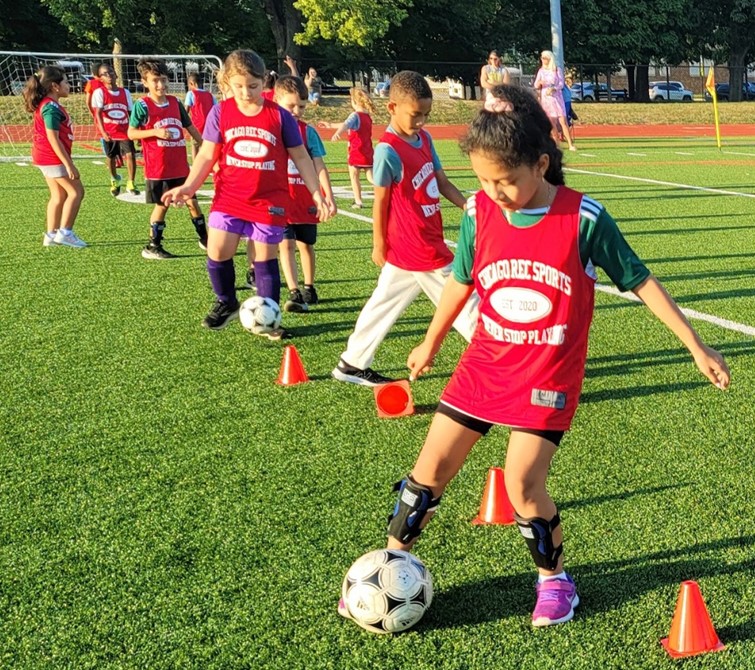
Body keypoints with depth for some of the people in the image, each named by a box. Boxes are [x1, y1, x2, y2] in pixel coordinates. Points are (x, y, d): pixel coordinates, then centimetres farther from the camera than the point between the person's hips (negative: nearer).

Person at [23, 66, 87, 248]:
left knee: (58, 195, 14)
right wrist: (69, 164, -22)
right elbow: (53, 138, -22)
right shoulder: (52, 107, -19)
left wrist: (66, 161, 21)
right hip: (54, 158, -10)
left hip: (45, 158, 10)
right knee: (76, 191, -3)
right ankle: (64, 232, -2)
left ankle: (51, 235, 17)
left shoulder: (46, 104, 12)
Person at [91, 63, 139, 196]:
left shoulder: (125, 92, 5)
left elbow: (130, 113, 9)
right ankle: (115, 180, 37)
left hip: (125, 131, 1)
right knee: (111, 158, 12)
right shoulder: (99, 92, -7)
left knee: (130, 155, -15)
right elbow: (98, 113, -15)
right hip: (109, 133, -1)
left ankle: (130, 184, -2)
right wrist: (103, 132, -26)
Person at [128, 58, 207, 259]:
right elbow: (131, 133, -9)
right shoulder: (142, 105, -8)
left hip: (180, 166, 5)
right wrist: (155, 132, -22)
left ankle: (204, 239, 24)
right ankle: (152, 246, 14)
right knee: (161, 205, 1)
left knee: (192, 201, 10)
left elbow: (190, 127, 16)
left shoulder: (175, 102, 7)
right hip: (158, 168, -5)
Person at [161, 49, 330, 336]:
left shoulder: (279, 116, -5)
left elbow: (300, 156, 3)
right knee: (217, 253, -3)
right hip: (229, 198, 1)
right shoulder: (221, 112, -2)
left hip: (269, 202, -1)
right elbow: (207, 154, 2)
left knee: (266, 258, 4)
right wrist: (189, 187, -8)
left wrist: (316, 193, 0)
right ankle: (226, 303, 24)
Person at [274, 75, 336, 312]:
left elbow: (319, 165, -1)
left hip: (306, 199, 2)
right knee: (286, 243, -10)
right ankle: (294, 293, -13)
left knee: (306, 244, 12)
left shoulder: (308, 131, 0)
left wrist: (328, 196, -8)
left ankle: (309, 288, 27)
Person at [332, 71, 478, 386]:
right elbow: (380, 201, -12)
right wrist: (379, 246, -6)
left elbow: (442, 183, 11)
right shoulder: (388, 151, -18)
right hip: (420, 250, -9)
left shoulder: (424, 139, 7)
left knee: (384, 304, 15)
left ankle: (352, 364, 25)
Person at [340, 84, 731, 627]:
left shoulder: (584, 219, -16)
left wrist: (697, 346, -2)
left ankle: (555, 578, 17)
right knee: (431, 468, 4)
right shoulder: (479, 212, -7)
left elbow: (639, 281, -5)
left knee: (522, 484, -10)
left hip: (549, 376, -3)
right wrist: (431, 344, 22)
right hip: (485, 364, 3)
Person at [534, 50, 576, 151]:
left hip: (556, 97, -3)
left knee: (563, 121, -11)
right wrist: (539, 83, -17)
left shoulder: (557, 70, 1)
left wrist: (553, 89, -21)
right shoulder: (541, 71, 10)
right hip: (545, 98, 3)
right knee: (552, 122, 1)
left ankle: (571, 145, -13)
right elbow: (536, 86, 6)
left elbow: (561, 84, -3)